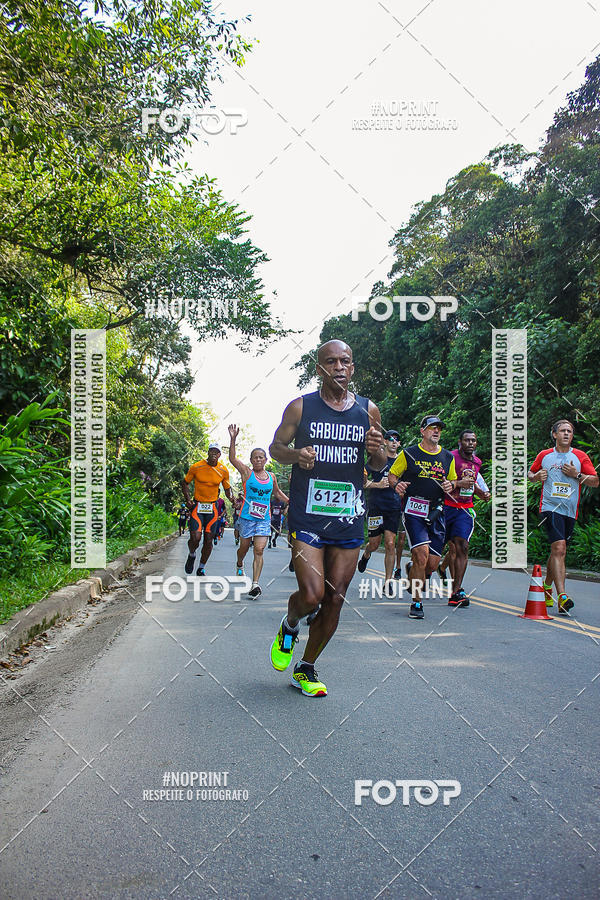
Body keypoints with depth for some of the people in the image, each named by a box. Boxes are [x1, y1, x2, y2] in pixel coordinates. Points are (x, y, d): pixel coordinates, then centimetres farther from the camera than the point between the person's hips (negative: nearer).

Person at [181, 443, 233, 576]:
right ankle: (192, 555, 17)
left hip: (212, 508, 2)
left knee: (209, 540, 4)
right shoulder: (196, 467, -8)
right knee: (195, 538, -17)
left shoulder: (223, 471, -1)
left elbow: (227, 489, 12)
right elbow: (185, 483, 6)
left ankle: (201, 569, 22)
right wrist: (188, 499, -8)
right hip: (197, 505, -2)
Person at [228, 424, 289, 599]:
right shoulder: (247, 472, -1)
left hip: (264, 519, 2)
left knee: (259, 550, -8)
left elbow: (277, 492, 28)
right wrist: (233, 439, -26)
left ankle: (255, 584, -10)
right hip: (247, 517, -2)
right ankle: (239, 565, 45)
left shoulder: (271, 477, 9)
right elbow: (233, 459, -15)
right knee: (244, 547, 11)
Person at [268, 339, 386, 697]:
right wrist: (295, 454, -14)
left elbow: (380, 465, 15)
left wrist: (378, 450, -9)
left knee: (334, 601, 7)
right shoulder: (300, 407, -1)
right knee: (312, 594, -13)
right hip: (307, 517, -3)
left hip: (349, 520, 3)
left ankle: (306, 669, 27)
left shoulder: (368, 410, 6)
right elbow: (276, 447, 9)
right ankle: (289, 626, 24)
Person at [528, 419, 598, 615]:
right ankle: (562, 597, -25)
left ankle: (547, 586, 35)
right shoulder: (544, 455, 9)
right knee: (559, 548, -19)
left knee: (557, 552, 12)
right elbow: (530, 474, 21)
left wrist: (577, 474, -8)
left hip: (570, 511, 3)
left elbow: (595, 481, 7)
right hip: (550, 508, -3)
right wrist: (536, 477, -1)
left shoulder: (581, 457, 9)